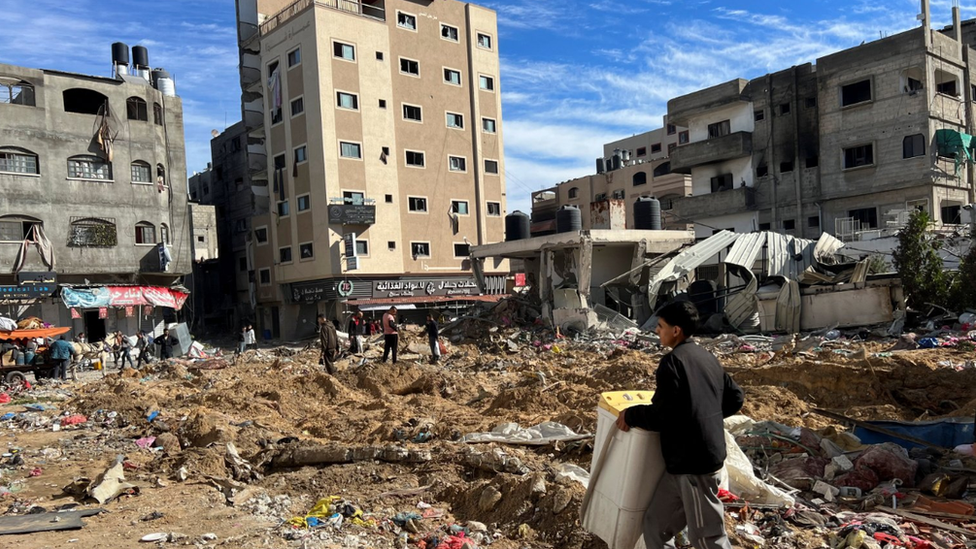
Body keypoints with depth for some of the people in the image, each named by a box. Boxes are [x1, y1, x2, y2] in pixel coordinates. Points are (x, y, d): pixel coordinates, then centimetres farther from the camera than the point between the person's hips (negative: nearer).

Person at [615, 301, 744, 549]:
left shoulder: (672, 361, -15)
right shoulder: (708, 358, 12)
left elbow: (663, 415, -20)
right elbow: (735, 398, 18)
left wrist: (630, 415, -6)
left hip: (694, 462, -9)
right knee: (655, 525, 15)